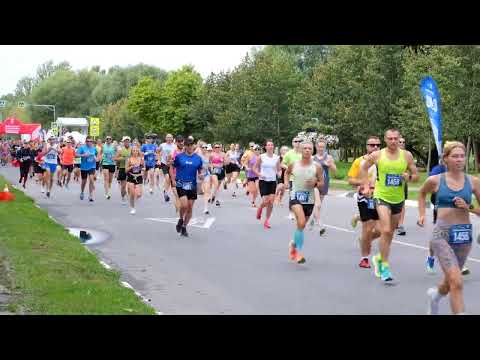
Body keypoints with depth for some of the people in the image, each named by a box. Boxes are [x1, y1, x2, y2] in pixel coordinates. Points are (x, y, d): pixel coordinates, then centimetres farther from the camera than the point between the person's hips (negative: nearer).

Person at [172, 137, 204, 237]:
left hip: (192, 185, 3)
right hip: (181, 184, -3)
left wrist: (201, 175, -11)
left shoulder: (198, 158, 5)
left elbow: (200, 170, 12)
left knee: (190, 208, 5)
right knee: (184, 205, -19)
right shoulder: (179, 156, -1)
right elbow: (172, 168, 7)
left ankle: (184, 227, 22)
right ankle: (181, 220, 12)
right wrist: (173, 180, -5)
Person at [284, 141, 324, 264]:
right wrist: (286, 182, 5)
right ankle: (299, 251, -19)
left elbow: (322, 183, 3)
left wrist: (315, 183, -17)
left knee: (302, 226, 15)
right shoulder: (293, 165, -1)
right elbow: (287, 173, 21)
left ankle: (293, 243, 46)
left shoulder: (317, 167, -3)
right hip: (295, 197, -2)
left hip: (309, 199, 2)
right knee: (301, 222, -26)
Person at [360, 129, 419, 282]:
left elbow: (416, 176, 5)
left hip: (398, 199, 4)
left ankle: (379, 258, 40)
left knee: (390, 232, 16)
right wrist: (366, 186, 2)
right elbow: (363, 168, 11)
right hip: (382, 197, -3)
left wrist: (409, 177, -17)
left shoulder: (407, 155, -1)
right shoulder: (377, 155, -6)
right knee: (386, 231, -18)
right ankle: (385, 267, -11)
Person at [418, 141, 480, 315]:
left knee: (450, 281, 21)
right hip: (443, 235, -3)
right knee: (457, 283, -19)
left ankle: (435, 294, 54)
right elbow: (422, 193, 22)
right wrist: (422, 214, 13)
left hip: (464, 235, 3)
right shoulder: (435, 180, -1)